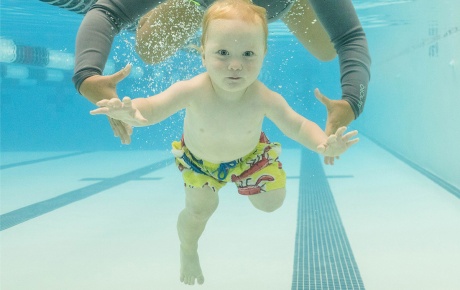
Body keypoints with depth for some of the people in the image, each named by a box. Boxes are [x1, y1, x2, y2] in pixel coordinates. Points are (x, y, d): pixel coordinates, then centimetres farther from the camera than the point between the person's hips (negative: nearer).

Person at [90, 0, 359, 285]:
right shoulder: (192, 91, -42)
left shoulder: (264, 99, -39)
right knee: (199, 208, 2)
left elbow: (298, 126, -28)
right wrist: (130, 112, -61)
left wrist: (324, 143, -49)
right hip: (199, 157, -1)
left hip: (248, 153, 1)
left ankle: (240, 176, 39)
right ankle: (188, 251, 36)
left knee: (271, 202, 7)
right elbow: (152, 107, -36)